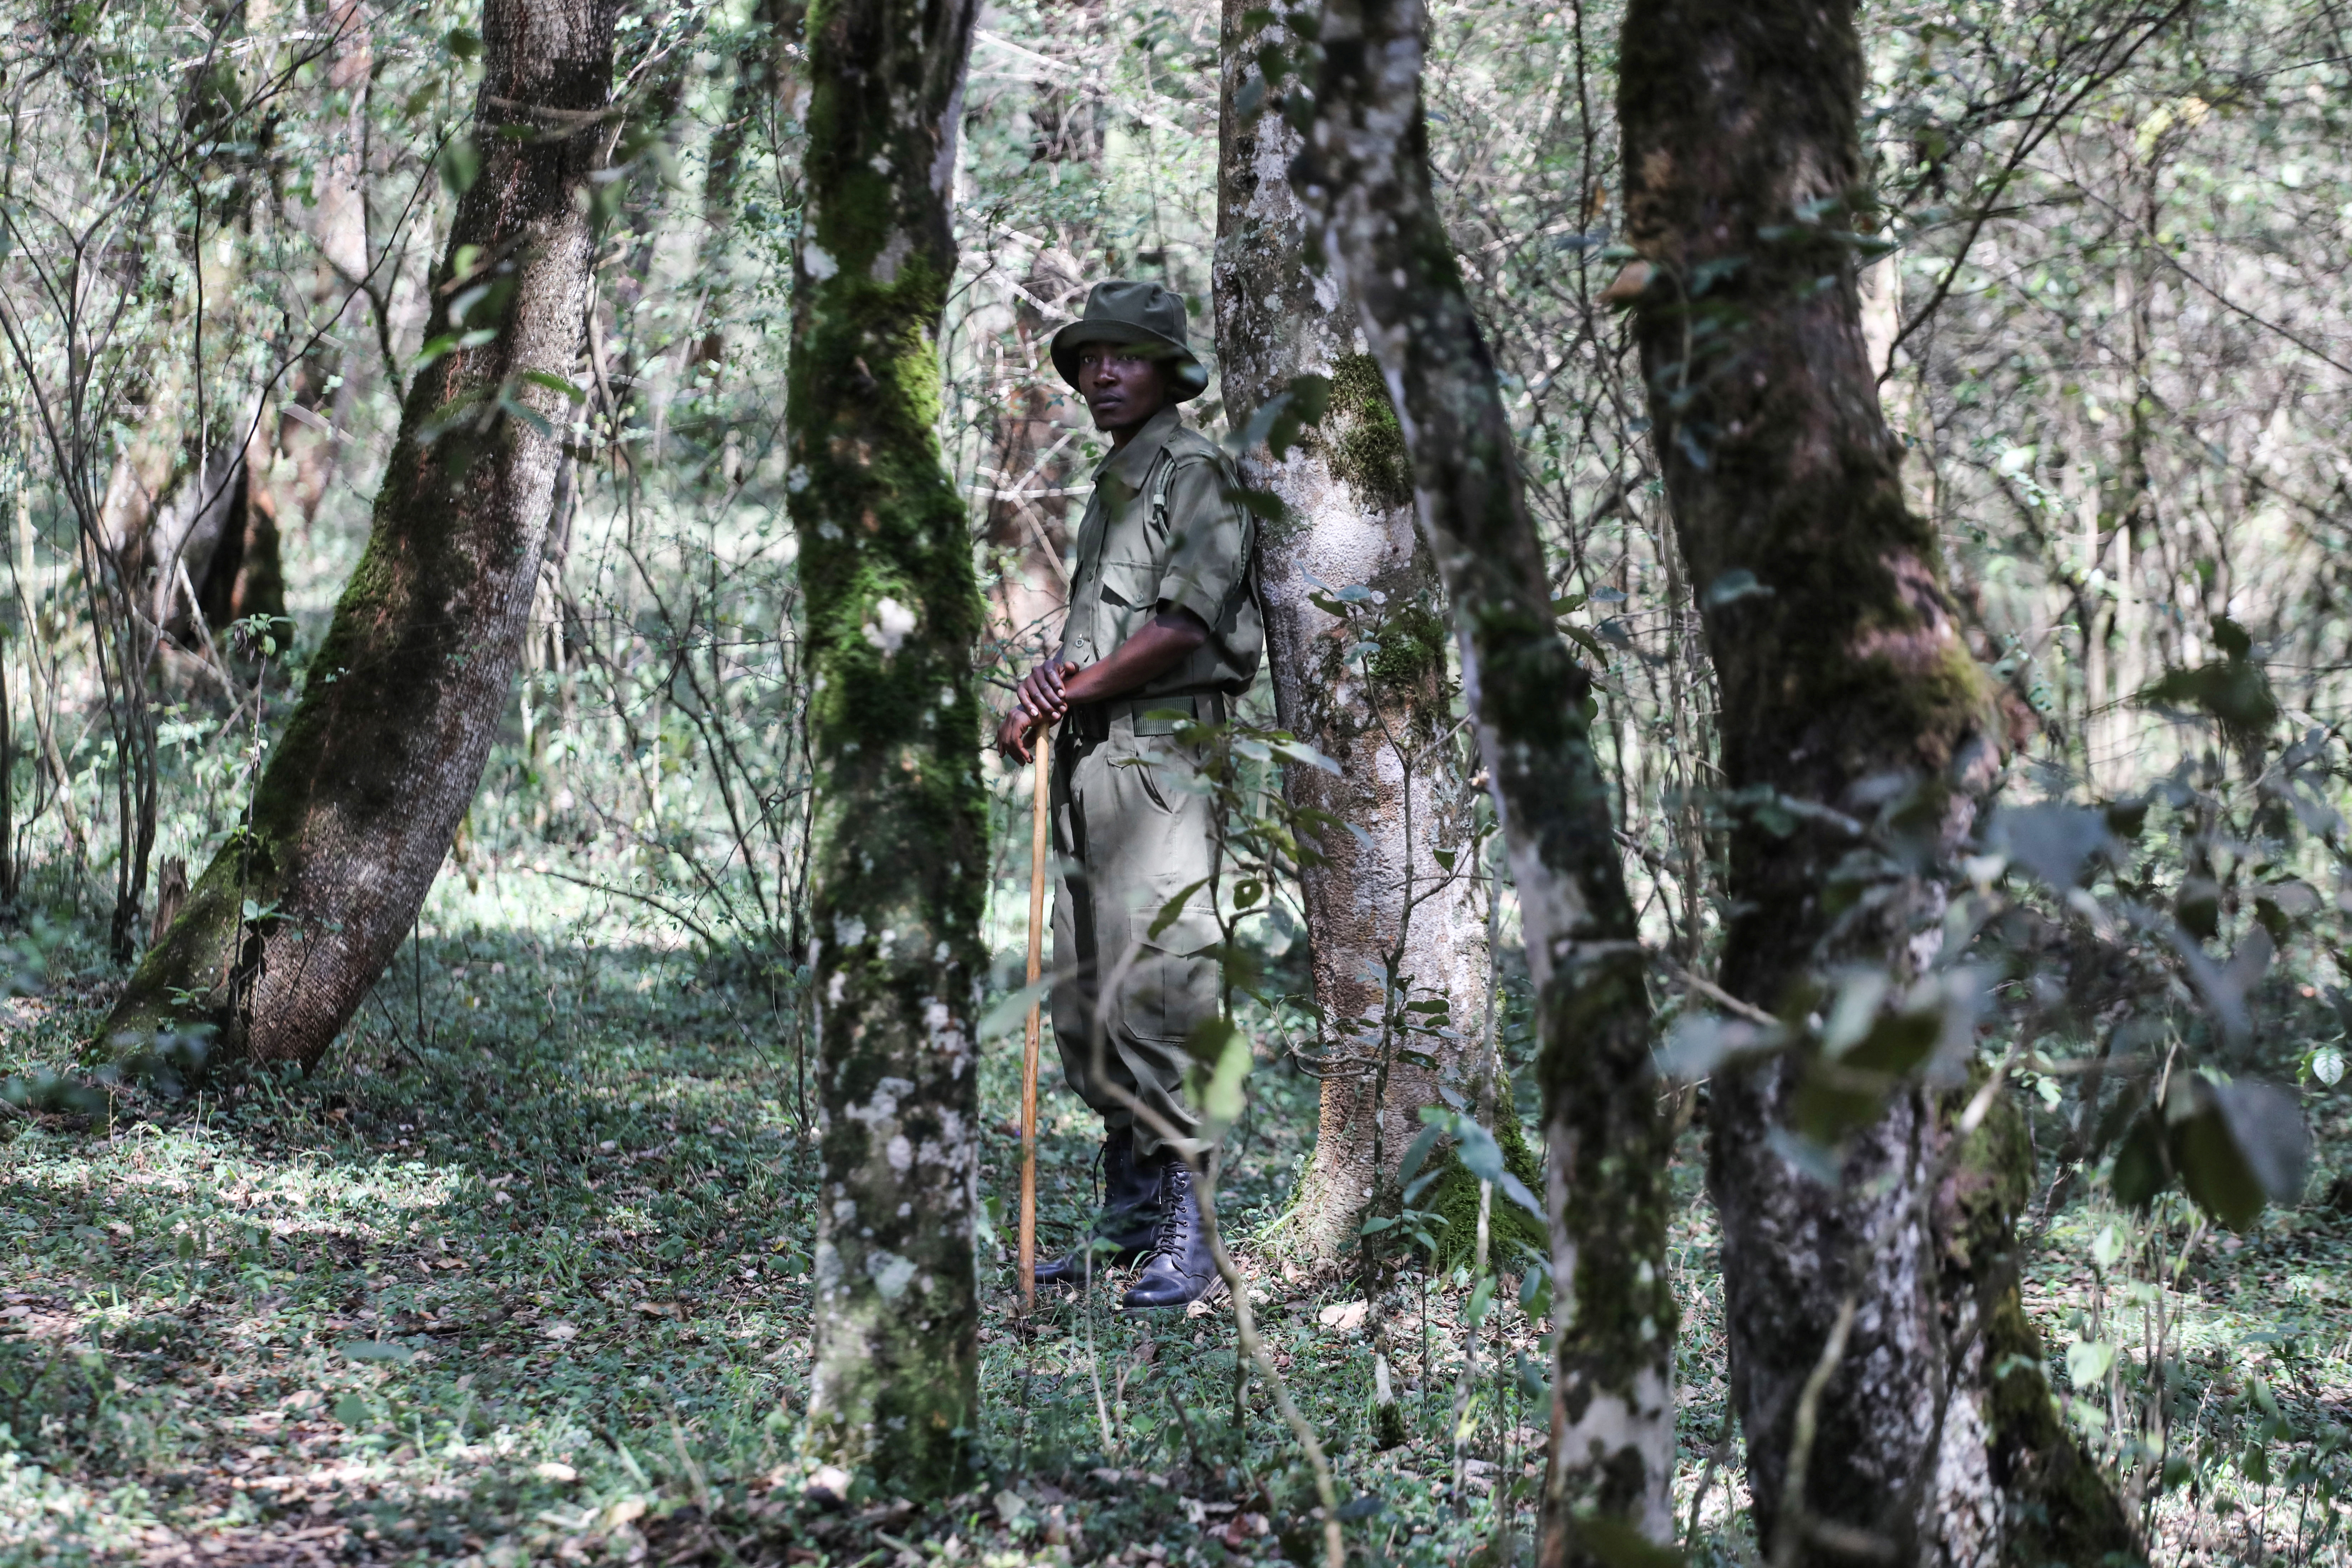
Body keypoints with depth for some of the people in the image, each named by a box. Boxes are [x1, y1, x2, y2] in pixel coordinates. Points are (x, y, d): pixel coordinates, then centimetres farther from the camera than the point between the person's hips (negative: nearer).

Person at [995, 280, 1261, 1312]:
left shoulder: (1196, 474, -5)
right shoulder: (1109, 487, 22)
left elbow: (1183, 624, -16)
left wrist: (1075, 688, -10)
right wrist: (1045, 693, 1)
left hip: (1161, 752, -9)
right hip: (1087, 760, 9)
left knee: (1156, 987, -14)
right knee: (1083, 1003, 10)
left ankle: (1192, 1235, -12)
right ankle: (1127, 1217, 17)